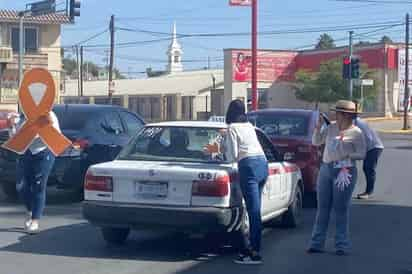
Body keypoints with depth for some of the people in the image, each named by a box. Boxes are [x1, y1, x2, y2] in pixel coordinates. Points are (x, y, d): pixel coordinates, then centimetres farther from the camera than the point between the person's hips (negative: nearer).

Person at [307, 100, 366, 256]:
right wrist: (318, 127, 1)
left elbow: (362, 154, -5)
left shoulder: (356, 133, -5)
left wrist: (346, 155, -18)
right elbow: (316, 142, 15)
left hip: (344, 172, -5)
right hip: (325, 169, 5)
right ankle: (317, 243, 12)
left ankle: (342, 245, 7)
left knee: (341, 209, -2)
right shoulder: (331, 127, 10)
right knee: (322, 208, 7)